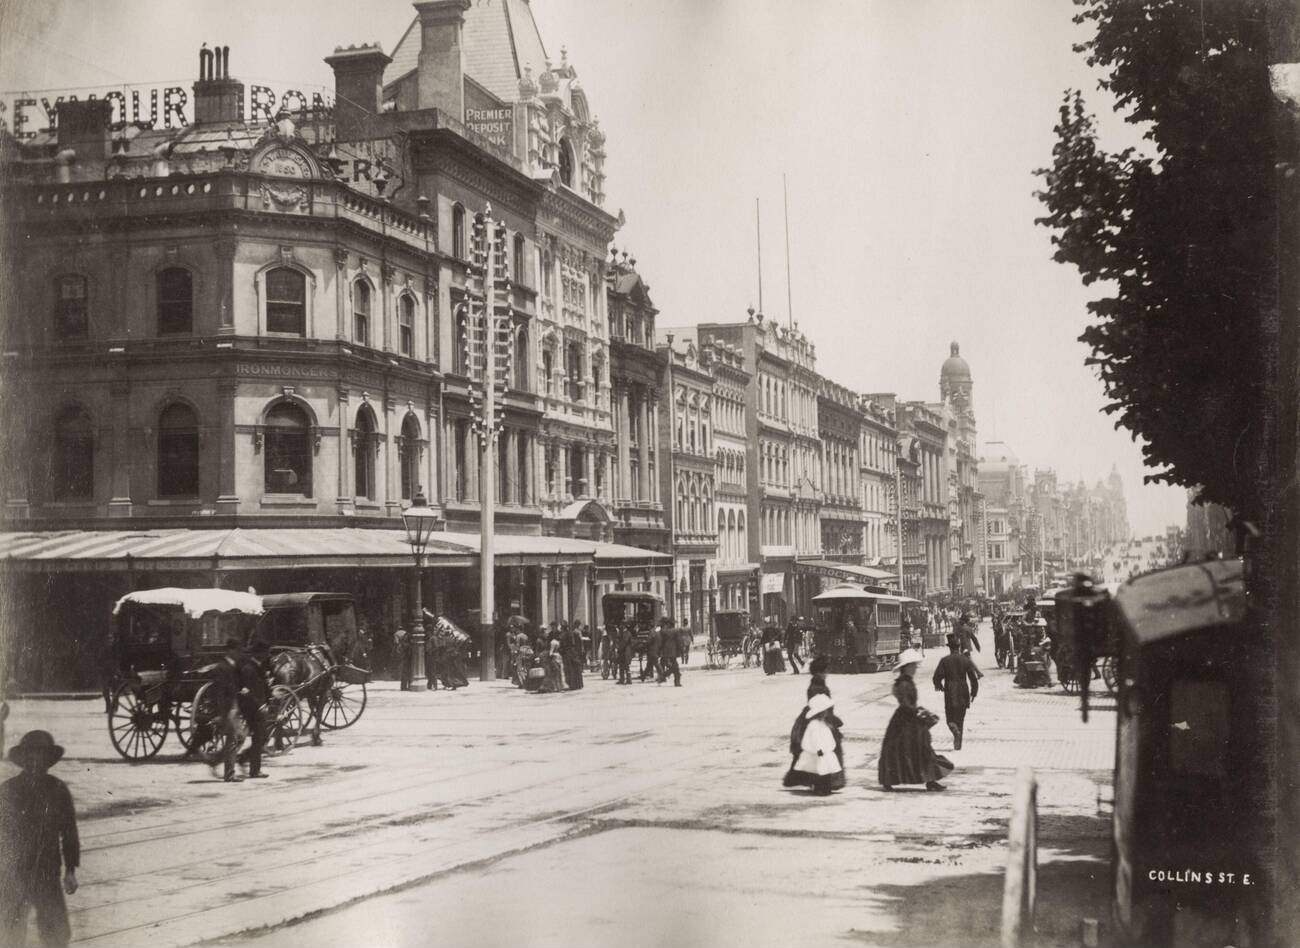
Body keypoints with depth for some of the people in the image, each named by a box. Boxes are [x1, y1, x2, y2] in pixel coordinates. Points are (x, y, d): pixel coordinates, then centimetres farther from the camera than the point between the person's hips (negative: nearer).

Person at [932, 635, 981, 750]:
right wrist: (974, 692, 10)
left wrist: (938, 685, 16)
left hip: (950, 693, -2)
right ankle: (958, 744, 14)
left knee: (950, 717, 8)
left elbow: (937, 676, -5)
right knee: (960, 718, 13)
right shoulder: (966, 659, -1)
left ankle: (955, 729, -24)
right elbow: (974, 677, -1)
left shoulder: (944, 660, -5)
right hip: (963, 692, 2)